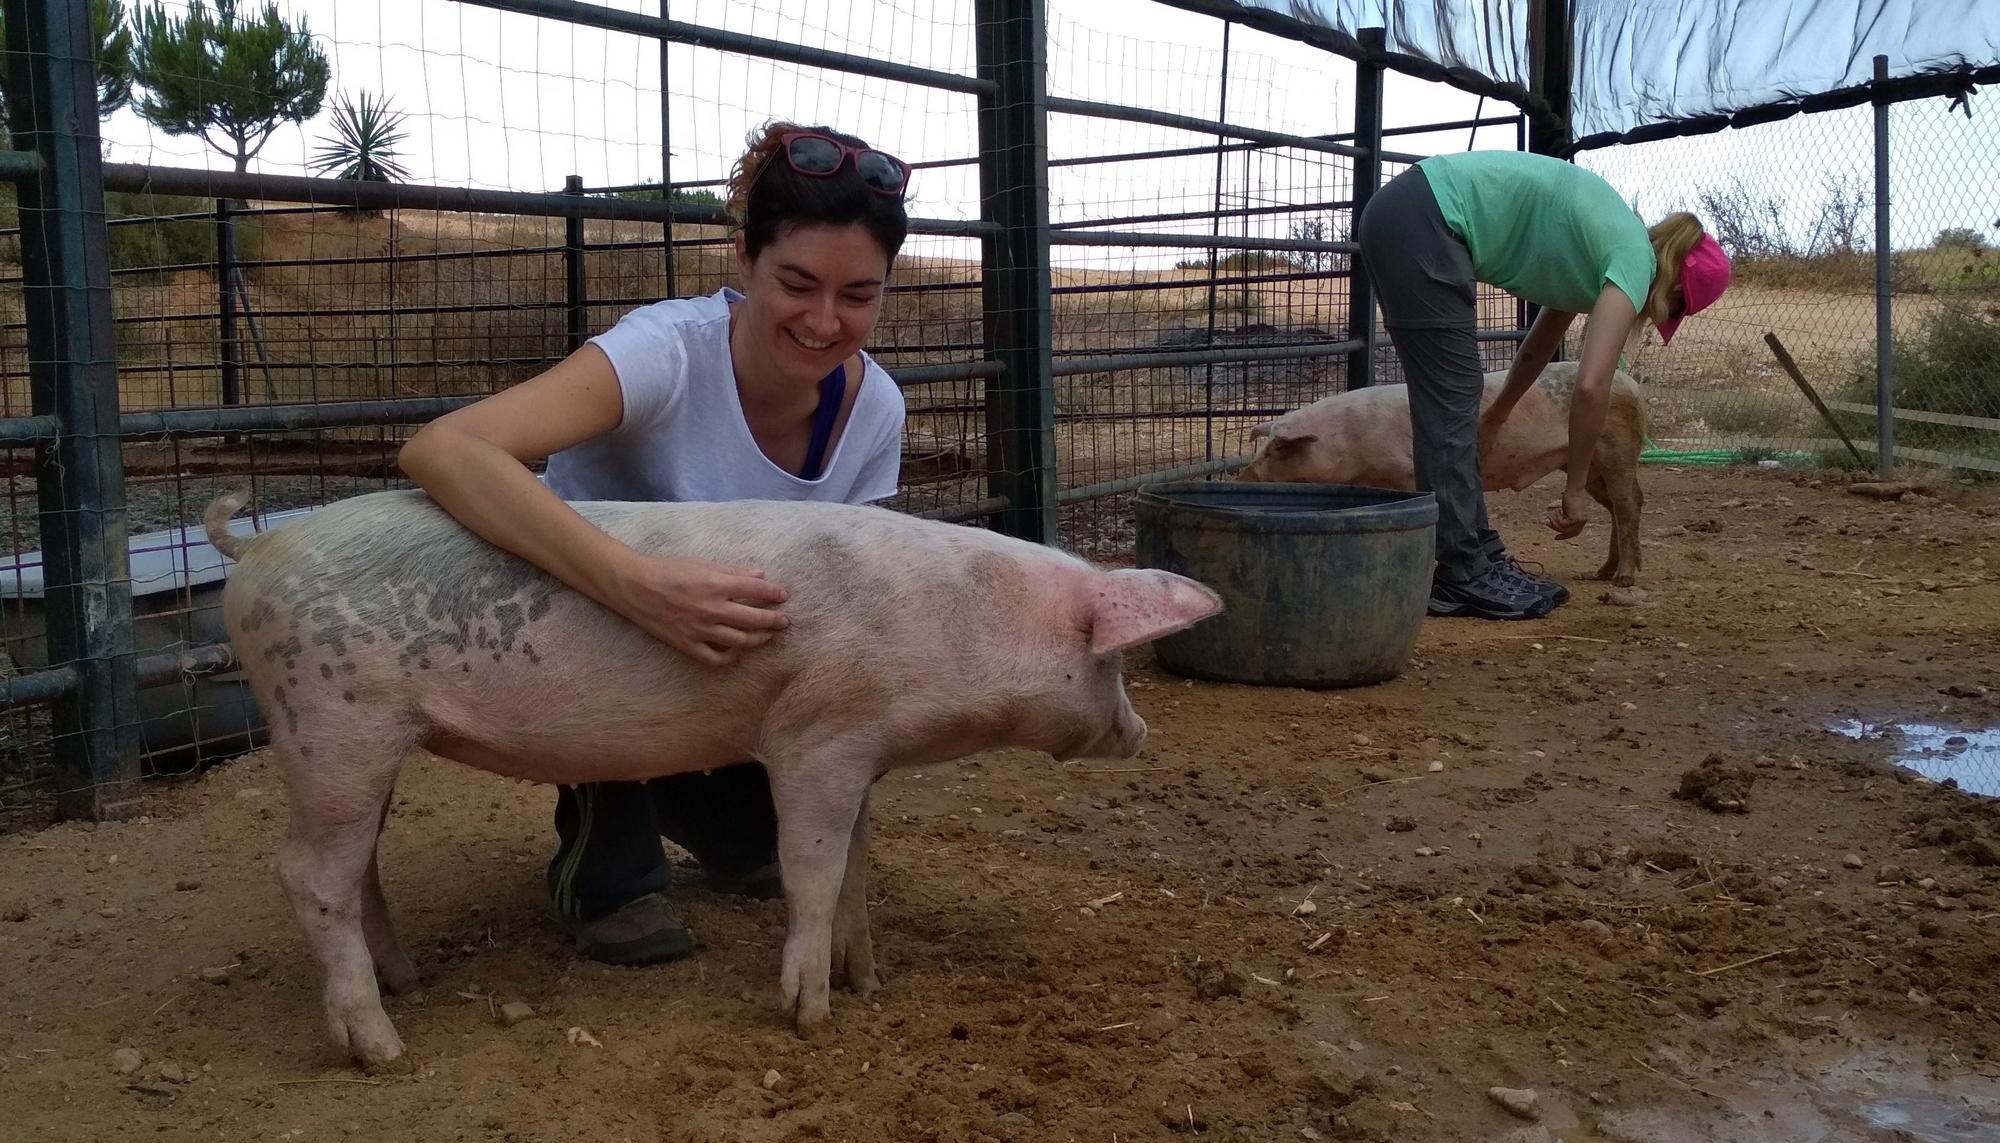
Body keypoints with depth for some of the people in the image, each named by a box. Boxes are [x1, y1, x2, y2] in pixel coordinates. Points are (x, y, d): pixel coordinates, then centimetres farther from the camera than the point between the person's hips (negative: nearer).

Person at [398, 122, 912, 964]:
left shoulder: (874, 406, -16)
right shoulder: (669, 351, -32)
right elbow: (440, 450, -47)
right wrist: (637, 584, -60)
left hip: (739, 659, 5)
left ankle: (720, 820, 13)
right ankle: (606, 869, -12)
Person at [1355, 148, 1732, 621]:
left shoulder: (1598, 247, 20)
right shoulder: (1635, 260, -4)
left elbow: (1536, 348, 34)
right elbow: (1591, 385, -13)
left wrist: (1494, 419, 46)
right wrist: (1576, 488, -4)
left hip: (1403, 215, 9)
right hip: (1422, 222, -9)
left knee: (1455, 401, 11)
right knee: (1452, 400, -5)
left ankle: (1477, 554, 17)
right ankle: (1462, 576, 0)